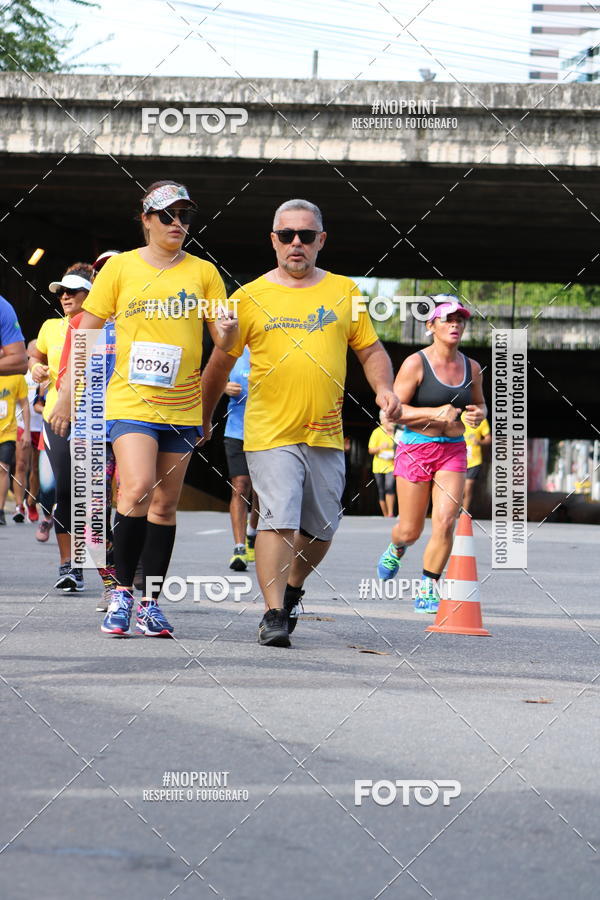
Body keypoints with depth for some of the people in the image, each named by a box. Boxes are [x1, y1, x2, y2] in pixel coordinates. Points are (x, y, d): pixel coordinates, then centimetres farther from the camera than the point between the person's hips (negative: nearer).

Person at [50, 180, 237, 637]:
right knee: (137, 489, -20)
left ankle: (150, 603, 12)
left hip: (183, 407, 2)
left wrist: (228, 331, -18)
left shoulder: (203, 273, 7)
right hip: (131, 400, -2)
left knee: (165, 505, 5)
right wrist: (66, 395, 3)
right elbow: (86, 332, 6)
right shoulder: (120, 268, 2)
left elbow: (225, 340, 6)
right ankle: (122, 590, -6)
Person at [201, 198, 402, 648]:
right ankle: (274, 614, -10)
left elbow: (371, 349, 14)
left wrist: (384, 388, -5)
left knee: (321, 527, 10)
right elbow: (220, 364, 10)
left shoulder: (344, 291, 9)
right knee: (278, 521, -14)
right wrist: (203, 420, 14)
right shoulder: (250, 298, 3)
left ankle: (292, 590, 34)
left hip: (327, 435, 3)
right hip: (270, 435, -3)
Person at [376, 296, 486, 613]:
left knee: (445, 522, -13)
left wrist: (478, 414, 0)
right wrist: (436, 413, -22)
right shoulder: (416, 364, -8)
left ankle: (427, 588, 2)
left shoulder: (471, 368, 7)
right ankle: (396, 549, 42)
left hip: (453, 451, 3)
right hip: (416, 448, -3)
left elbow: (479, 403, 24)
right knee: (410, 530, 4)